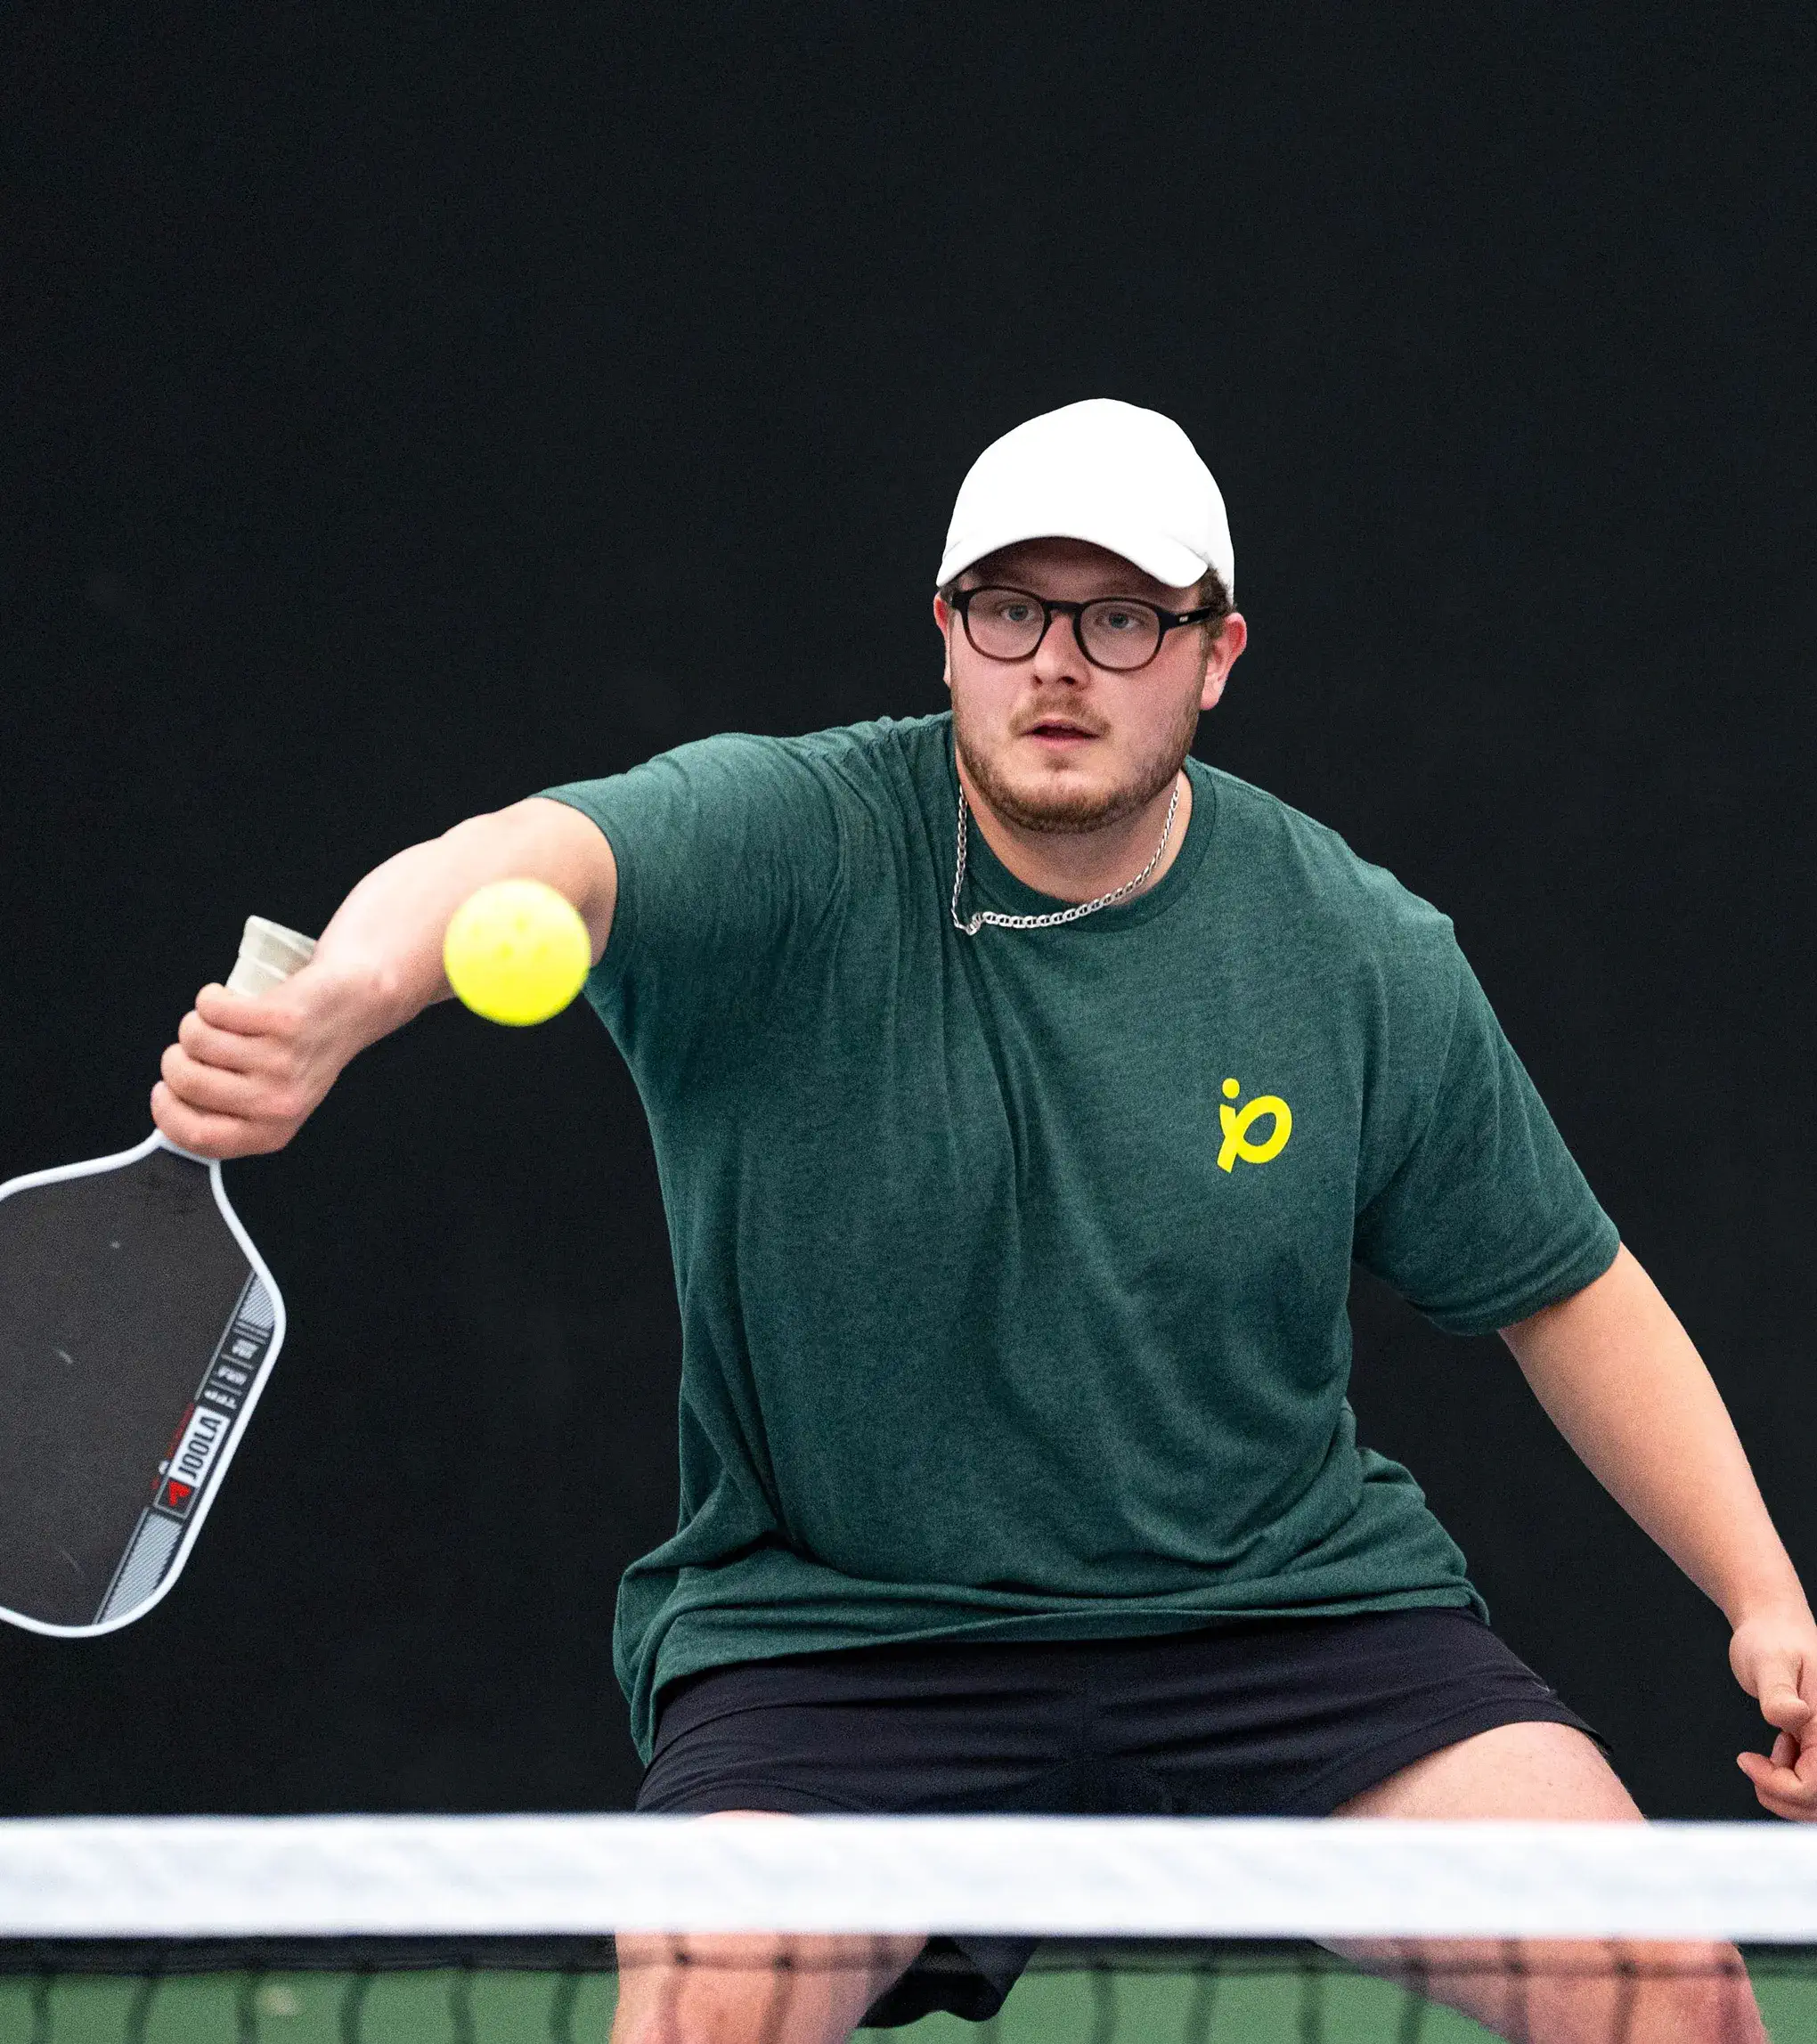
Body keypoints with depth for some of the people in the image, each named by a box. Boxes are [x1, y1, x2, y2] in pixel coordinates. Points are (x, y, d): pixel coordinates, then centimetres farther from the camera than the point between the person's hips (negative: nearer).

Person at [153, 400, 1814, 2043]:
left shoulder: (1364, 958, -1)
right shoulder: (786, 846, -12)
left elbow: (1563, 1288, 12)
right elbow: (542, 857, -34)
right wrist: (346, 991, -57)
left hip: (1287, 1605, 2)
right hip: (834, 1637, -2)